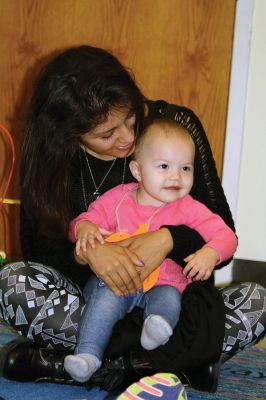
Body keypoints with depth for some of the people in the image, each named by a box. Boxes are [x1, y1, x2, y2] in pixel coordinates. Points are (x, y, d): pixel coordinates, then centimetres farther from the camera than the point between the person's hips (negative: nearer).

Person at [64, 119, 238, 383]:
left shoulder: (189, 209, 5)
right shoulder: (117, 198, 7)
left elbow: (225, 235, 0)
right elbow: (90, 218, 10)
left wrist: (209, 254, -23)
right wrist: (85, 228, -17)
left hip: (163, 284, 0)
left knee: (169, 298, -32)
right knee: (107, 296, -31)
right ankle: (88, 354, -36)